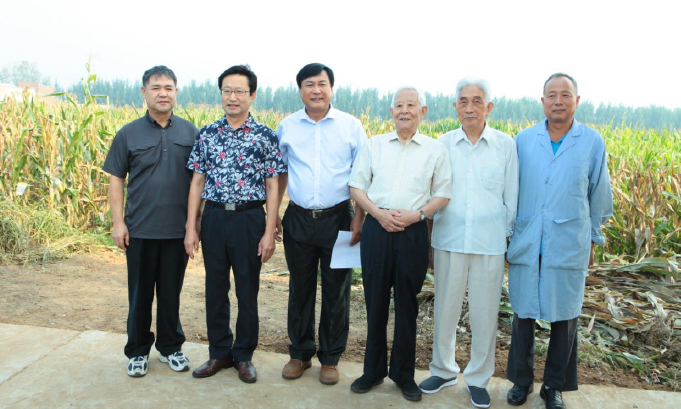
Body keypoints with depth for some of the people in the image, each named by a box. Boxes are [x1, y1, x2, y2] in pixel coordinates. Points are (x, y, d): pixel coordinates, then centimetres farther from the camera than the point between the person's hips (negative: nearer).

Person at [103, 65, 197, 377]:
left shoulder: (190, 132, 2)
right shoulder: (129, 134, 0)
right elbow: (116, 179, 2)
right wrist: (118, 222, -4)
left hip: (178, 228, 1)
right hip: (140, 229, 0)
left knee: (171, 291, 12)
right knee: (140, 292, 11)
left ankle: (170, 346, 29)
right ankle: (138, 350, 28)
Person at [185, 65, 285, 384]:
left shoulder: (265, 136, -2)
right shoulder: (207, 134, 4)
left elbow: (272, 186, -2)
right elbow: (197, 182, 5)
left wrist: (269, 232, -8)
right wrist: (191, 228, 1)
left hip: (250, 219, -2)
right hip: (214, 217, 2)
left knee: (248, 289, 8)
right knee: (215, 288, 12)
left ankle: (244, 354, 26)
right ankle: (219, 352, 29)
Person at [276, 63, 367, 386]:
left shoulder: (351, 126, 0)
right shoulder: (286, 127, 5)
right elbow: (280, 173, 12)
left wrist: (359, 219, -5)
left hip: (337, 218, -1)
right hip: (299, 219, 2)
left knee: (336, 292, 7)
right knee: (300, 289, 12)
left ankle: (330, 358, 24)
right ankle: (300, 353, 29)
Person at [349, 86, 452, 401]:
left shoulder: (435, 150, 5)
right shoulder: (374, 145, 8)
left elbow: (443, 194, 4)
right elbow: (356, 186, 7)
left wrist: (417, 214, -12)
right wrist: (378, 212, -9)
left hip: (413, 232, -1)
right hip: (376, 228, 1)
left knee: (407, 305, 8)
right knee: (375, 303, 9)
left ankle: (404, 374, 25)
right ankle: (373, 370, 26)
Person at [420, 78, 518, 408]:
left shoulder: (506, 145, 2)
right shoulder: (443, 144, 3)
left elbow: (511, 197, 7)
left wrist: (509, 235, 7)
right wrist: (427, 235, 7)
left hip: (489, 243, 0)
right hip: (449, 240, 1)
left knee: (485, 313, 7)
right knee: (445, 309, 10)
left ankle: (479, 378, 27)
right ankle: (443, 369, 32)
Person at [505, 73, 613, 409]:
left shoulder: (593, 142, 2)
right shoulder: (523, 140, 3)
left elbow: (599, 196, 9)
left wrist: (593, 240, 11)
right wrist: (507, 232, 9)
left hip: (568, 248, 0)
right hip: (526, 245, 1)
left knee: (564, 317, 9)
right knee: (522, 313, 9)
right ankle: (521, 379, 28)